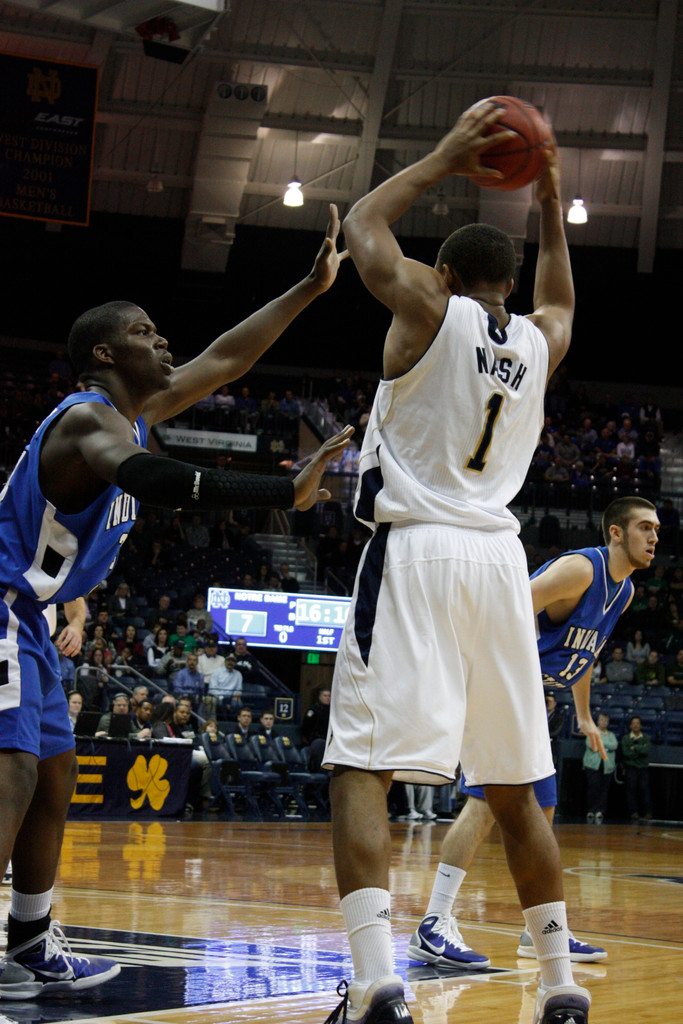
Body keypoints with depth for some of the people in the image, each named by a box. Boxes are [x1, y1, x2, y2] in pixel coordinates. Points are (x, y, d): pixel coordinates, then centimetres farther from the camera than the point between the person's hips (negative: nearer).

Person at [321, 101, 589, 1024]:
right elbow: (560, 298, 38)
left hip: (416, 551, -5)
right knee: (515, 788, 14)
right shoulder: (539, 341, 13)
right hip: (500, 559, 5)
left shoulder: (432, 310, 0)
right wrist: (550, 206, 37)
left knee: (362, 766, -10)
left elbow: (363, 226, 15)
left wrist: (444, 161, 19)